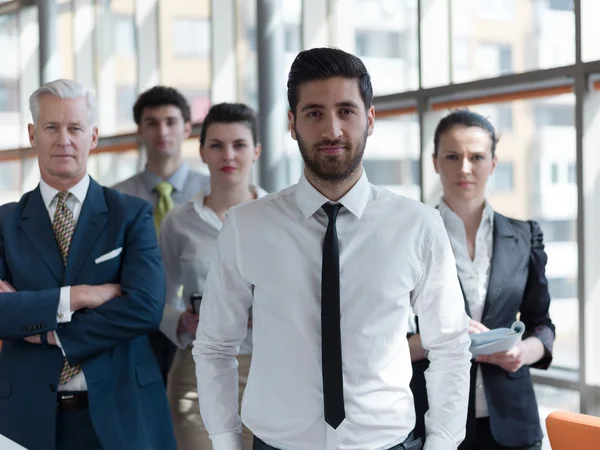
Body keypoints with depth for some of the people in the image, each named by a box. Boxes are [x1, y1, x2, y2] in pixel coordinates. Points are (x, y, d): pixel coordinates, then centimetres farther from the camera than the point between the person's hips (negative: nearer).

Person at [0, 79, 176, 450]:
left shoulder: (132, 214, 0)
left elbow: (145, 307, -13)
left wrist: (48, 332, -11)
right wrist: (74, 297, -18)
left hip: (119, 412, 0)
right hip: (30, 414, 1)